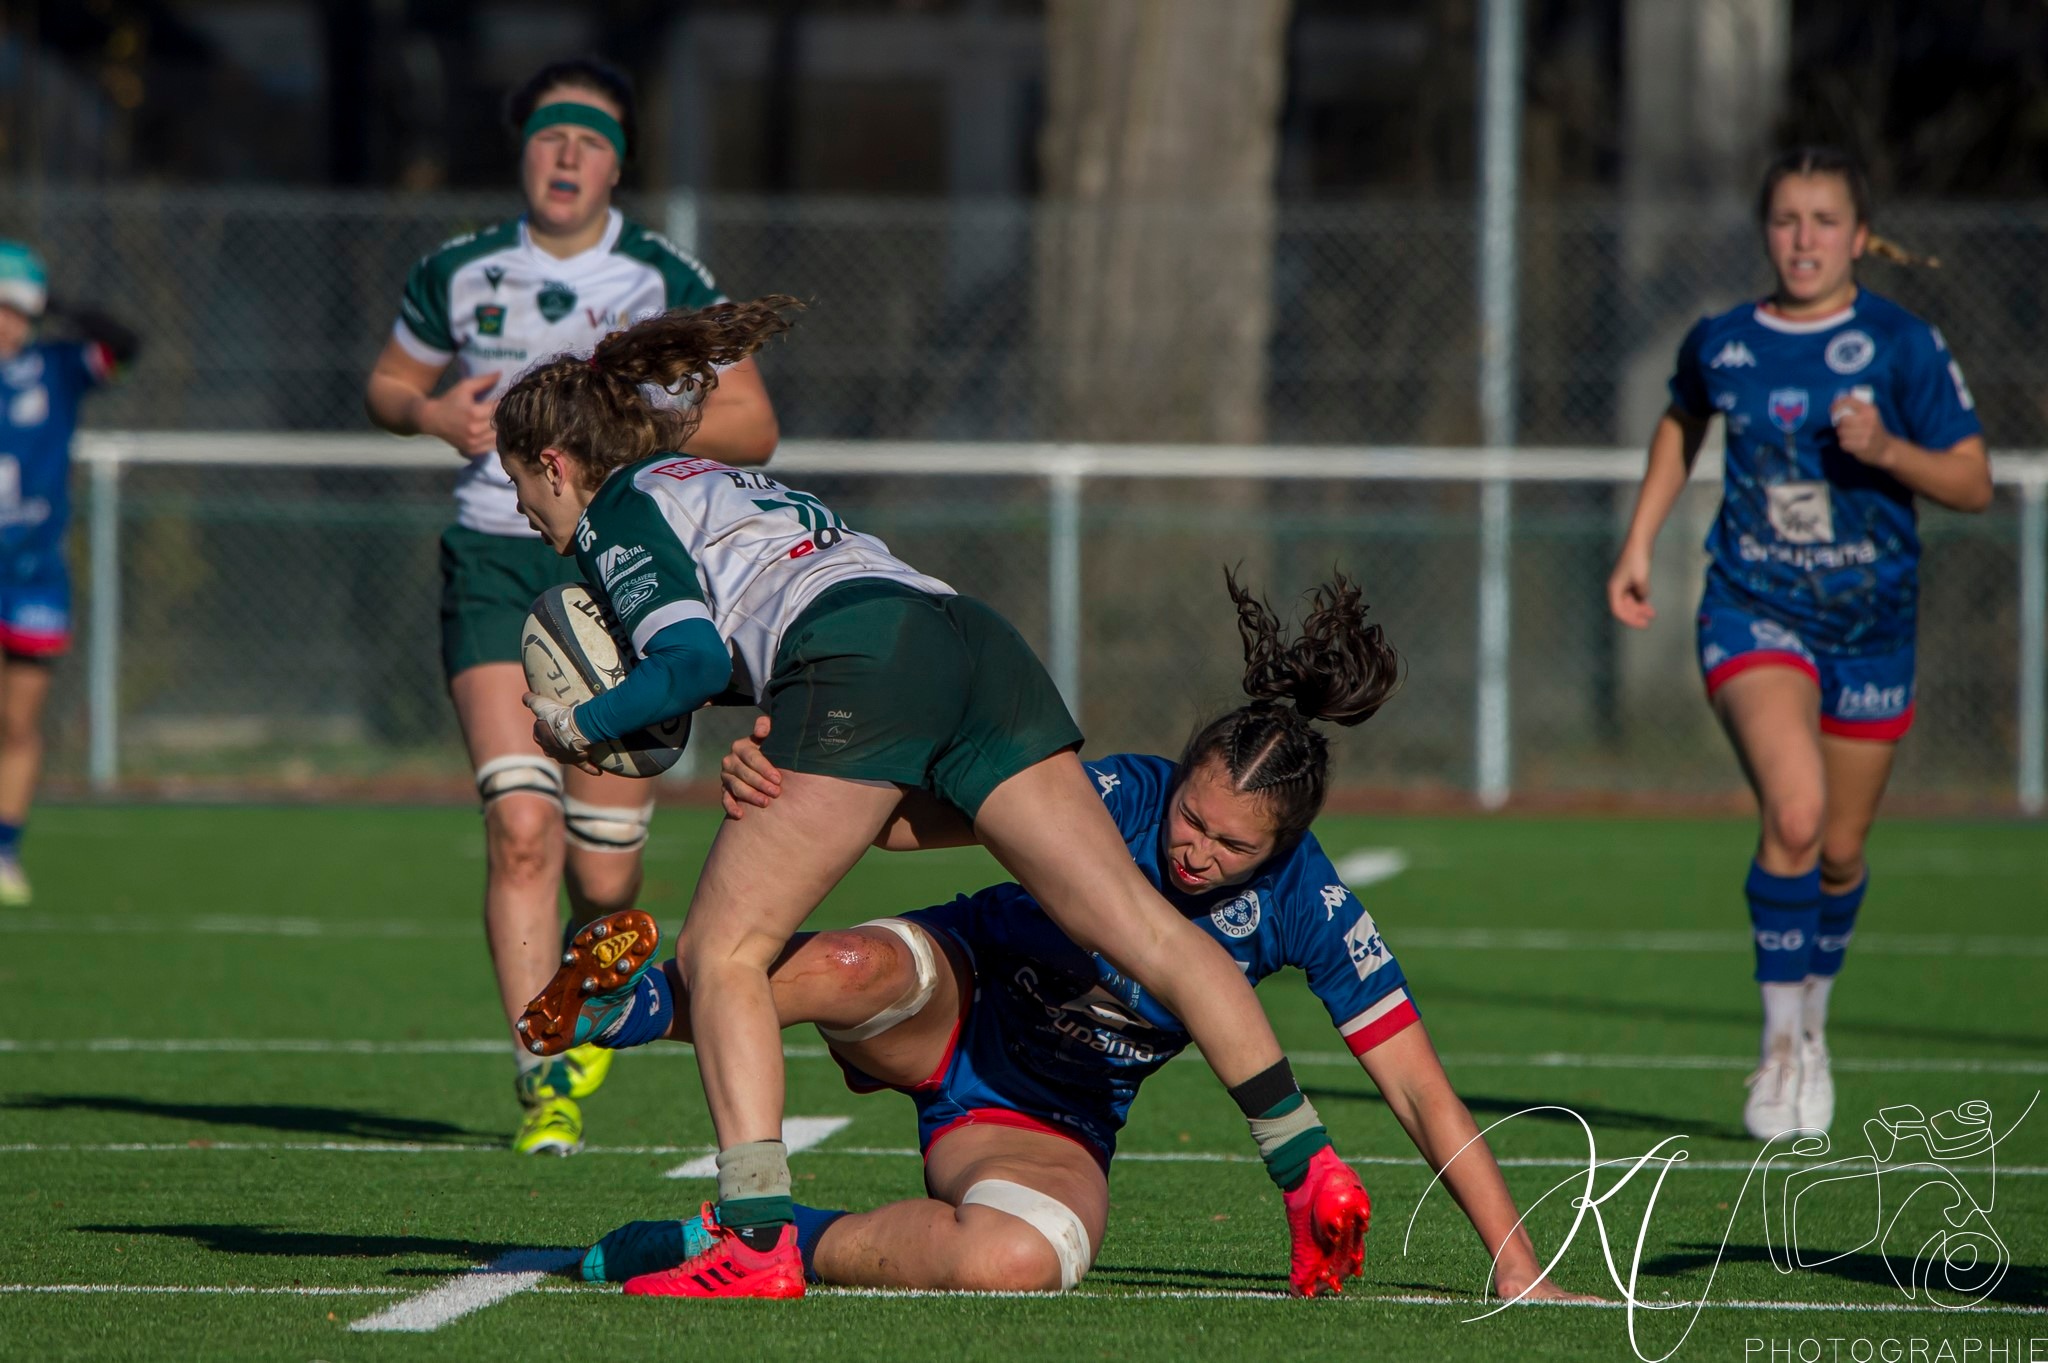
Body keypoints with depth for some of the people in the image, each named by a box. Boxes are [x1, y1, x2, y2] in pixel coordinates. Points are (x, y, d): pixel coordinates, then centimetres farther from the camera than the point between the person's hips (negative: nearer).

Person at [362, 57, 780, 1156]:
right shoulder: (460, 274, 7)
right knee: (521, 825, -17)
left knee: (605, 870, 1)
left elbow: (753, 429, 2)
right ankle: (544, 1085, -14)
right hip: (494, 559, 0)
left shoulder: (667, 282, 2)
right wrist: (436, 414, -2)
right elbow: (389, 385, 22)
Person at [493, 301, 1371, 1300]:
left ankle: (756, 1239, -14)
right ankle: (1307, 1166, -5)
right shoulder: (731, 485, 38)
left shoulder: (616, 512, 14)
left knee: (720, 951, -1)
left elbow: (694, 660, -2)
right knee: (1145, 929, 2)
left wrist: (577, 726, 12)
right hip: (979, 642, 8)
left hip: (859, 664, -8)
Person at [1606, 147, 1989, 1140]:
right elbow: (1682, 422, 22)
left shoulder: (1902, 347, -7)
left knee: (1840, 850, 11)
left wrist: (1887, 450, -22)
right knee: (1794, 811, -24)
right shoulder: (1720, 345, -1)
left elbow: (1973, 483, -5)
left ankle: (1812, 1022, 39)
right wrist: (1639, 545, 17)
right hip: (1754, 612, -1)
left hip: (1869, 622, 1)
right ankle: (1780, 1044, -14)